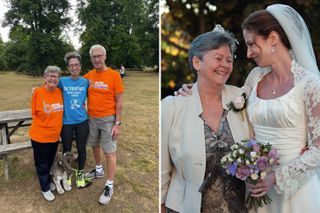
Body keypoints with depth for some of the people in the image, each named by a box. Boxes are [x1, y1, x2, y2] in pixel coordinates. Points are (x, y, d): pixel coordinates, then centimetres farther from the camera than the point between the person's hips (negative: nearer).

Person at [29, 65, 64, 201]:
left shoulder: (60, 92, -4)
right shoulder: (38, 92, -16)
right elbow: (34, 113, -7)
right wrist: (45, 124, -8)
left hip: (55, 135, 4)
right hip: (40, 136, -4)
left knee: (50, 161, 23)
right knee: (42, 164, 13)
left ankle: (48, 181, 47)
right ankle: (45, 188, 32)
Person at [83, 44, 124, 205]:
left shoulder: (114, 75, -10)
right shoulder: (88, 76, 2)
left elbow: (118, 101, -9)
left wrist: (117, 123, -11)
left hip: (108, 119, -5)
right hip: (92, 118, 5)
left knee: (109, 152, 1)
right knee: (95, 146, 20)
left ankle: (109, 186, 13)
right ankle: (99, 170, 45)